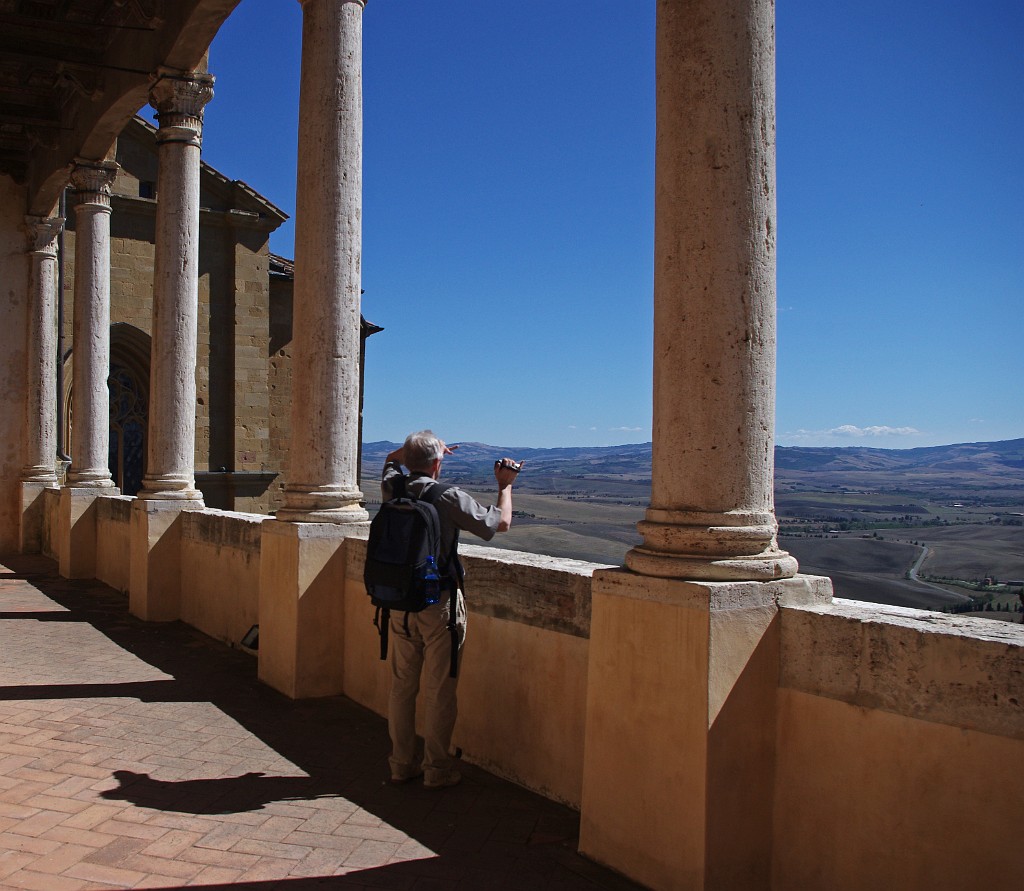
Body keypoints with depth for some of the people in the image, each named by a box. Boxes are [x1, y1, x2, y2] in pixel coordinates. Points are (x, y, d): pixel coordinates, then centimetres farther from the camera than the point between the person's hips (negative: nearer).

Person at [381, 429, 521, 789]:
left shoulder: (392, 490, 0)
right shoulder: (450, 497, -15)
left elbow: (392, 460, 25)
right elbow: (500, 522, -2)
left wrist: (419, 449, 23)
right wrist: (504, 485, 11)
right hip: (439, 603, -5)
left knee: (402, 685, 12)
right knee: (439, 689, 4)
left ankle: (402, 763, 22)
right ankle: (436, 769, 11)